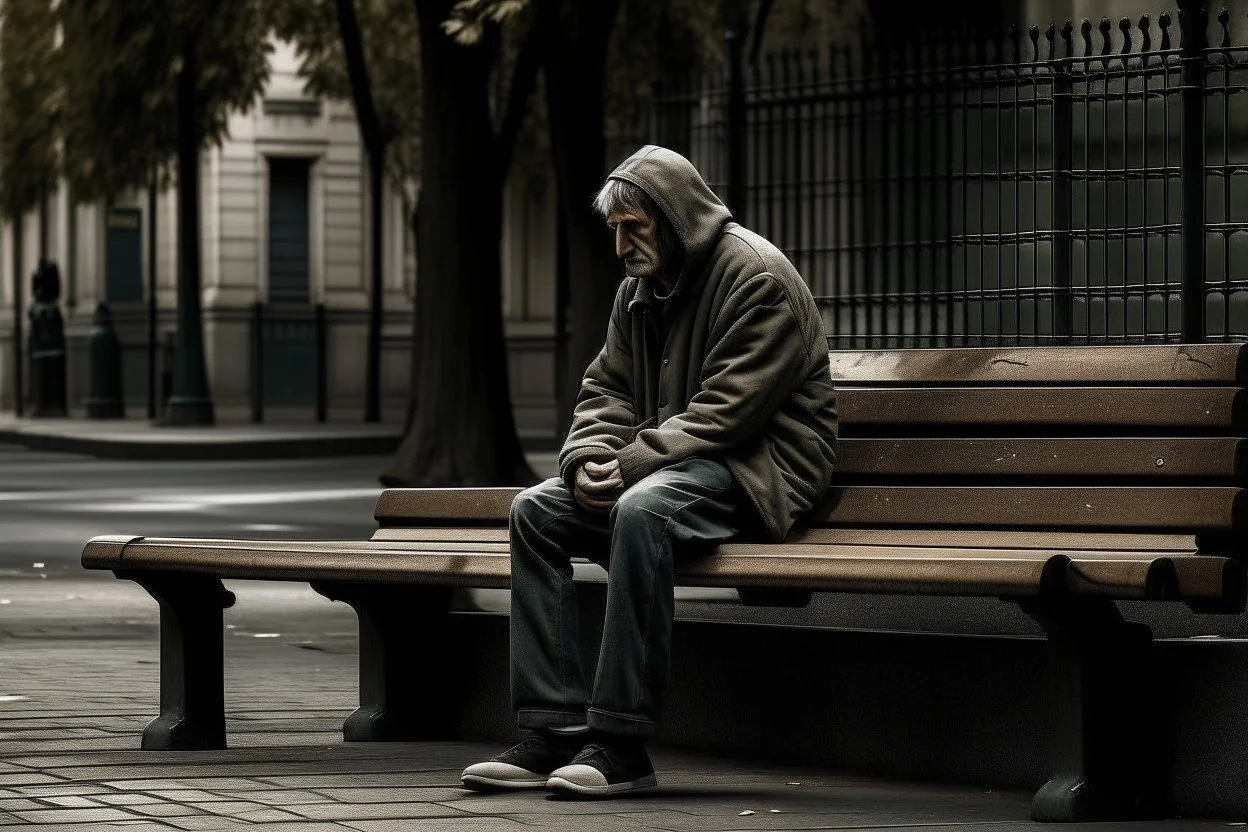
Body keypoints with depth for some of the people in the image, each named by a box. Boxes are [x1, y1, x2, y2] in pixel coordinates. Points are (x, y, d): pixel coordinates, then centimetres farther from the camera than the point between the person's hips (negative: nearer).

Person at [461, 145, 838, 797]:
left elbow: (727, 411, -21)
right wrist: (588, 460, -8)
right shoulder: (640, 288, 14)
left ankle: (621, 743, -35)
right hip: (657, 464, 9)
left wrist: (630, 464, -23)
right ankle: (554, 732, -14)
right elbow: (606, 389, 13)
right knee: (534, 512, -8)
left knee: (642, 510, -36)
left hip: (756, 467, -9)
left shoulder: (756, 278, -14)